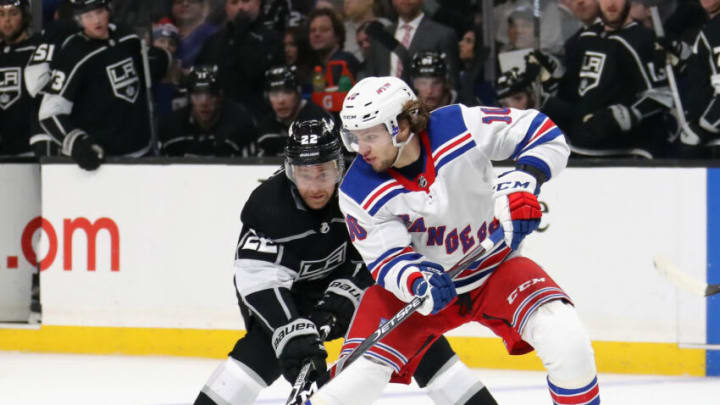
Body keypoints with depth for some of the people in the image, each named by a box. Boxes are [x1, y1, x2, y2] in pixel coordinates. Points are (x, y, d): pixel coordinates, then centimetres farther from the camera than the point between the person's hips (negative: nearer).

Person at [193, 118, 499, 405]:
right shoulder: (268, 205, -27)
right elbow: (258, 281, -32)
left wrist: (344, 295, -26)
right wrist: (292, 334, -43)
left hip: (347, 283, 3)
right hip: (291, 293, -2)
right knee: (262, 348, -27)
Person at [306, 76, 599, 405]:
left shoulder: (461, 127, -23)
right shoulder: (359, 194, -20)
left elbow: (543, 134, -14)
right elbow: (387, 259, -20)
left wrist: (523, 181, -31)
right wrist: (417, 283, -41)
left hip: (496, 268, 0)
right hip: (413, 287, 0)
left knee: (566, 342, -23)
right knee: (358, 375, -15)